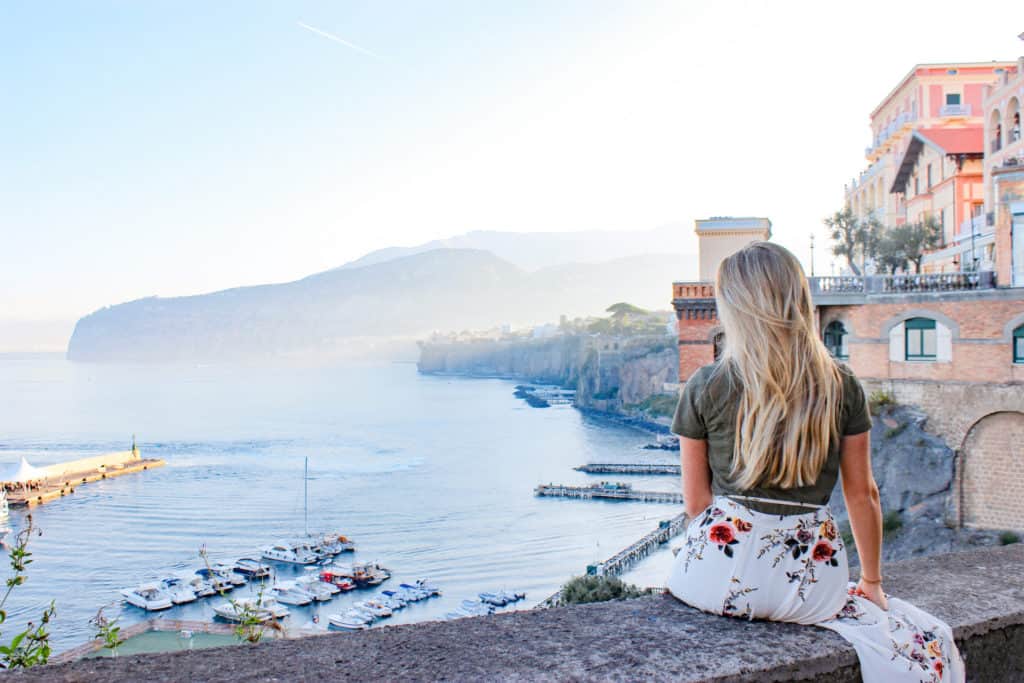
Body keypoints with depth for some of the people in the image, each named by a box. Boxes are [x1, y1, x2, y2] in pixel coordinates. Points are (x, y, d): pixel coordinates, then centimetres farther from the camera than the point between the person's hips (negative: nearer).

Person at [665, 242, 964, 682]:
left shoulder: (705, 388, -4)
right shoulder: (842, 387, 0)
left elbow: (696, 501, 2)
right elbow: (862, 494, 7)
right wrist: (872, 581, 20)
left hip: (721, 570, 0)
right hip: (808, 576, 0)